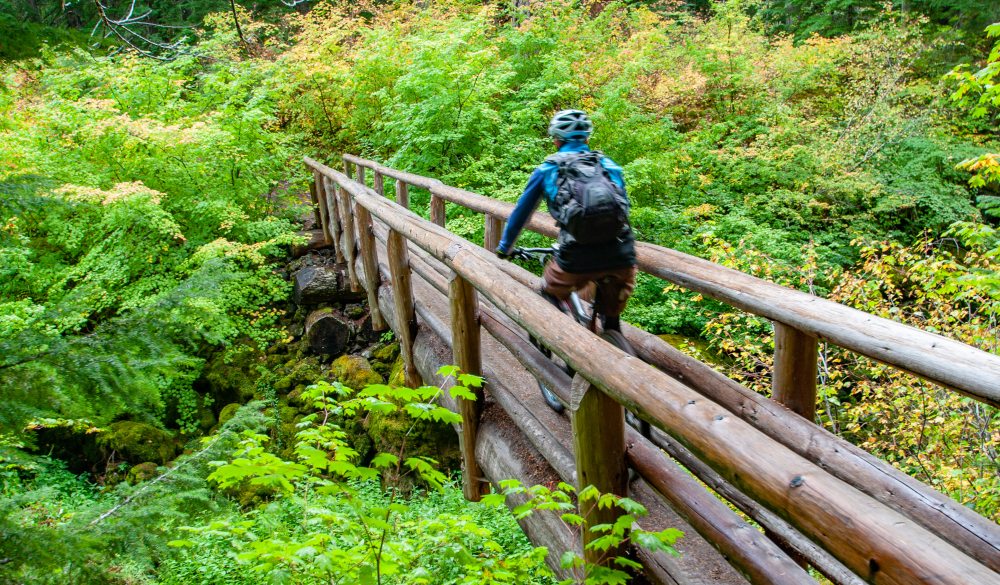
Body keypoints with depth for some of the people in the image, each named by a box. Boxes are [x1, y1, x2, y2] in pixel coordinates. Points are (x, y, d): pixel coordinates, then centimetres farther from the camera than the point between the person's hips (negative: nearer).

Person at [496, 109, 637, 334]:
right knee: (612, 318, 27)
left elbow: (521, 211, 24)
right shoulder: (610, 165, 21)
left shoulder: (547, 169, 15)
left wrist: (504, 247, 39)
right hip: (621, 257, 3)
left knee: (550, 296, 27)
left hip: (577, 259, -3)